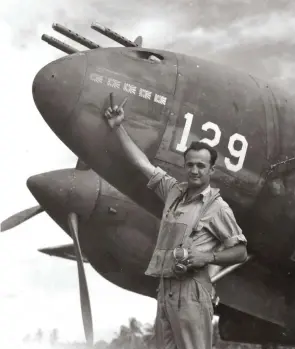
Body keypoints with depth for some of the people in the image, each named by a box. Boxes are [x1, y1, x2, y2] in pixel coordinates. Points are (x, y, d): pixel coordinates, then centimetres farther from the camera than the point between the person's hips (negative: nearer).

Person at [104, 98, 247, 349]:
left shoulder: (217, 207, -5)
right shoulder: (174, 191, 9)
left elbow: (240, 252, -2)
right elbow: (142, 162, 15)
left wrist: (208, 257, -17)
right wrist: (118, 128, 15)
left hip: (191, 290, -6)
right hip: (165, 287, 6)